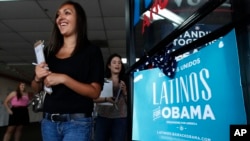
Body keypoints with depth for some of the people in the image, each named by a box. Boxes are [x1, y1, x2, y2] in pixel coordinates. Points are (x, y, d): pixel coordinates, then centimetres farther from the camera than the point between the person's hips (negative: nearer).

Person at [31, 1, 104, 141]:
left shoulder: (91, 50, -6)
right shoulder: (49, 51, 6)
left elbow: (95, 92, -13)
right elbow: (36, 89, 14)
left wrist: (64, 78, -21)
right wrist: (38, 78, -7)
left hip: (77, 122, -4)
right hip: (48, 121, 5)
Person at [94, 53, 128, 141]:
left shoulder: (124, 82, 9)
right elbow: (94, 98, -1)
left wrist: (124, 91, -8)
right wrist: (106, 99, -17)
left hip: (120, 118, 1)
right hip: (103, 117, 0)